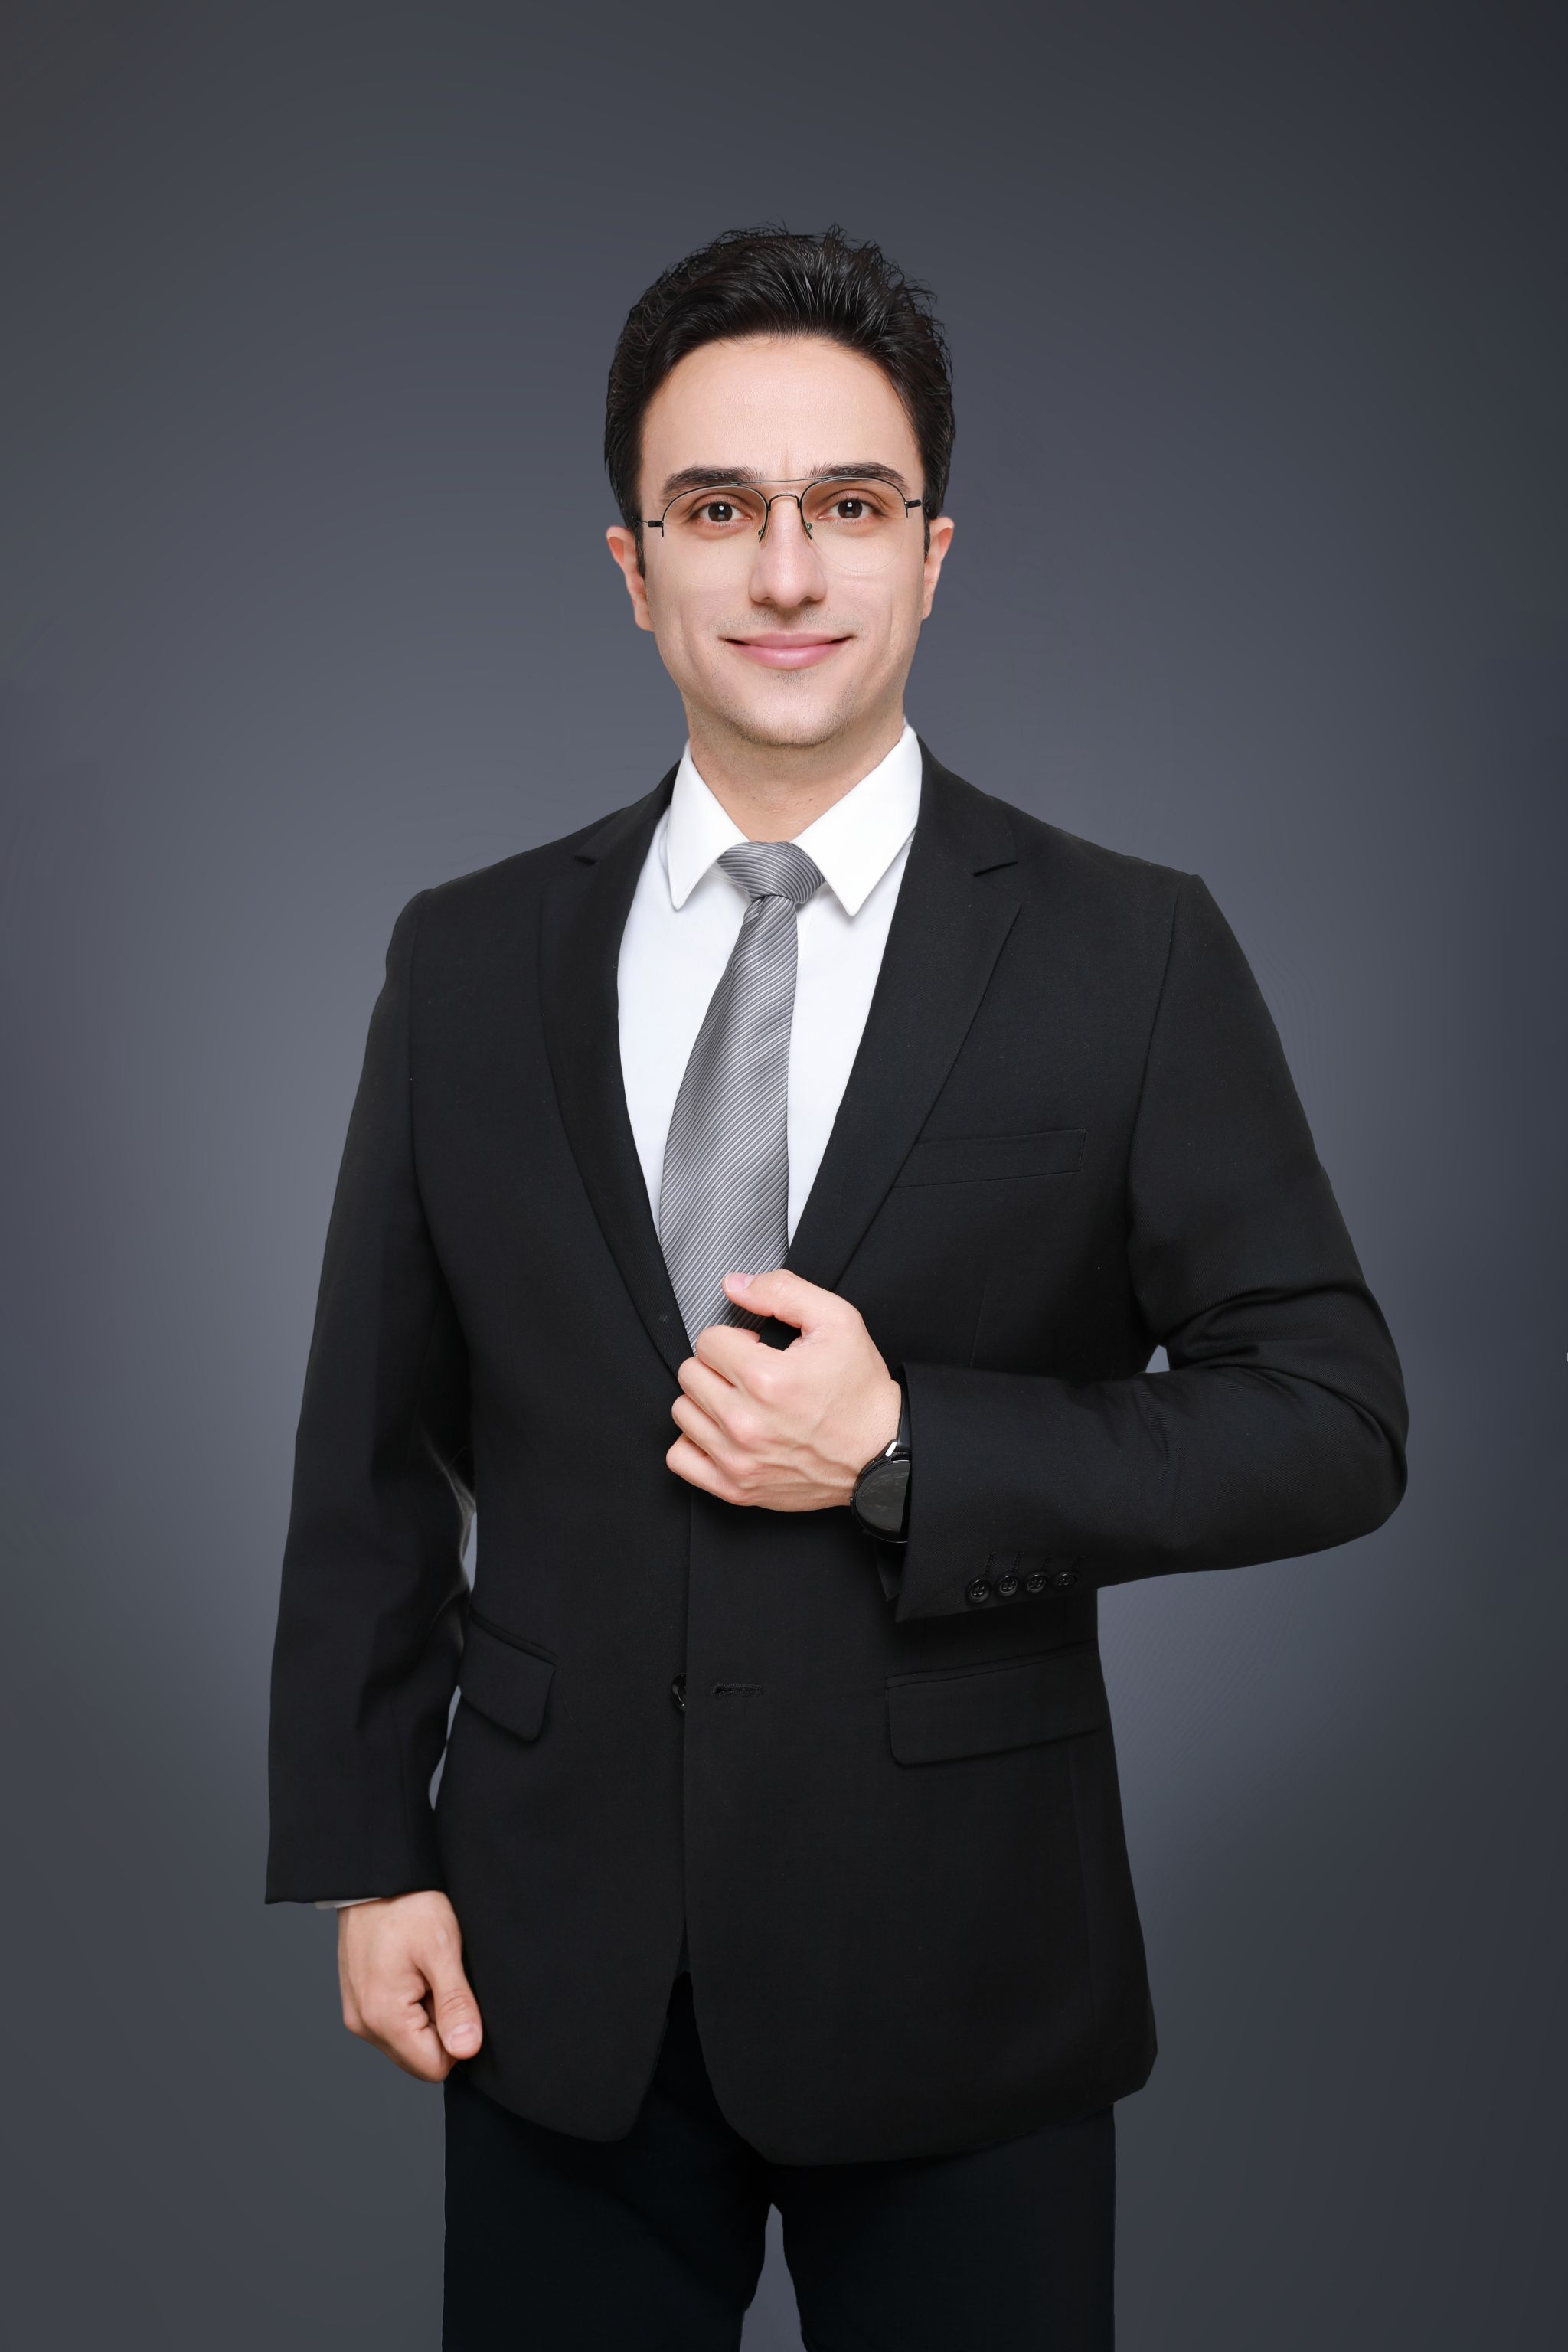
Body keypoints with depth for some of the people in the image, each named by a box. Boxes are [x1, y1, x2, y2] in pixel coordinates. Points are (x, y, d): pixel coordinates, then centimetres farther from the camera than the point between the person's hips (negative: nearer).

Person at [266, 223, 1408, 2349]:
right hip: (554, 1969, 2)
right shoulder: (469, 960, 3)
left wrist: (908, 1451, -16)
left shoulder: (1133, 956, -5)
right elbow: (375, 1443, 6)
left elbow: (1332, 1420, -6)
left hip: (960, 1977, -1)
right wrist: (364, 1851, 3)